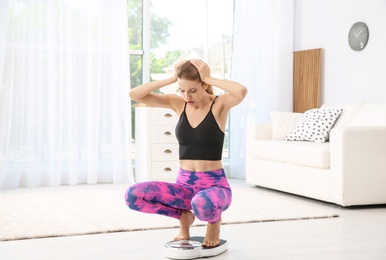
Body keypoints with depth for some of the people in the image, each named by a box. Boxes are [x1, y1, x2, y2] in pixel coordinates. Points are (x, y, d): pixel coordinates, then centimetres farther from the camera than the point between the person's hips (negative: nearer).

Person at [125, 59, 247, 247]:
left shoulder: (219, 104, -6)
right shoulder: (178, 103, 5)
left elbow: (241, 91, -30)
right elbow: (134, 95, -4)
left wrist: (208, 78, -18)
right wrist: (171, 79, -8)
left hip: (214, 186, -4)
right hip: (184, 186, 4)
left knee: (201, 204, -41)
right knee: (133, 195, -22)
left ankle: (214, 221, 0)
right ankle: (184, 215, 6)